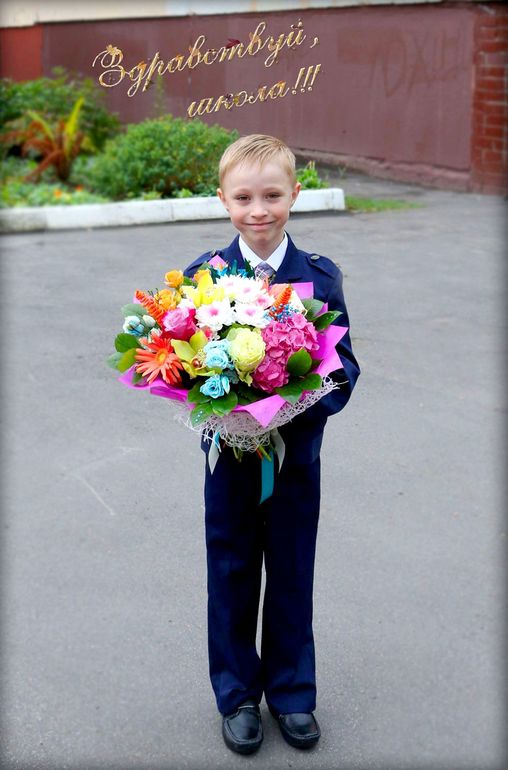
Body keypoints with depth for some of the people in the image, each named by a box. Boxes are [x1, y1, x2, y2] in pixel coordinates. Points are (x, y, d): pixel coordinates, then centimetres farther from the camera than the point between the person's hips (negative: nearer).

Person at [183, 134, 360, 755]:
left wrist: (314, 398, -23)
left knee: (292, 578, 14)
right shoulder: (201, 276, -7)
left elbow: (344, 366, -4)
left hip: (296, 456, 0)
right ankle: (238, 696, 33)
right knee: (231, 577, 13)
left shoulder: (321, 278, -5)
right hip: (230, 453, 0)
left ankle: (292, 693, 34)